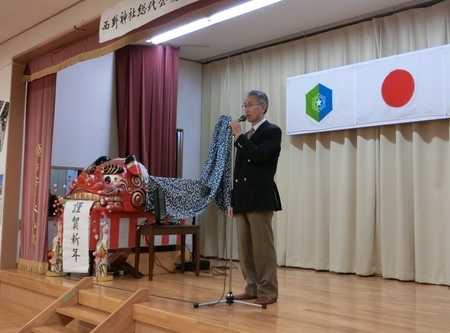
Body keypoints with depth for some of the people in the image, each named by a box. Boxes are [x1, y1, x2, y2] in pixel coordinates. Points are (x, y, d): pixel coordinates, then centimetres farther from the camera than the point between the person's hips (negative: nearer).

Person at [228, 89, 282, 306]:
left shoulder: (272, 131, -3)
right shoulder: (246, 136, 20)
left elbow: (258, 156, -20)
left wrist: (238, 135, -14)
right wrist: (232, 200, 16)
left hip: (260, 198, -8)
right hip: (243, 199, 8)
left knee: (263, 247, -5)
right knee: (245, 249, 9)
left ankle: (268, 292, 2)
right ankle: (252, 288, 18)